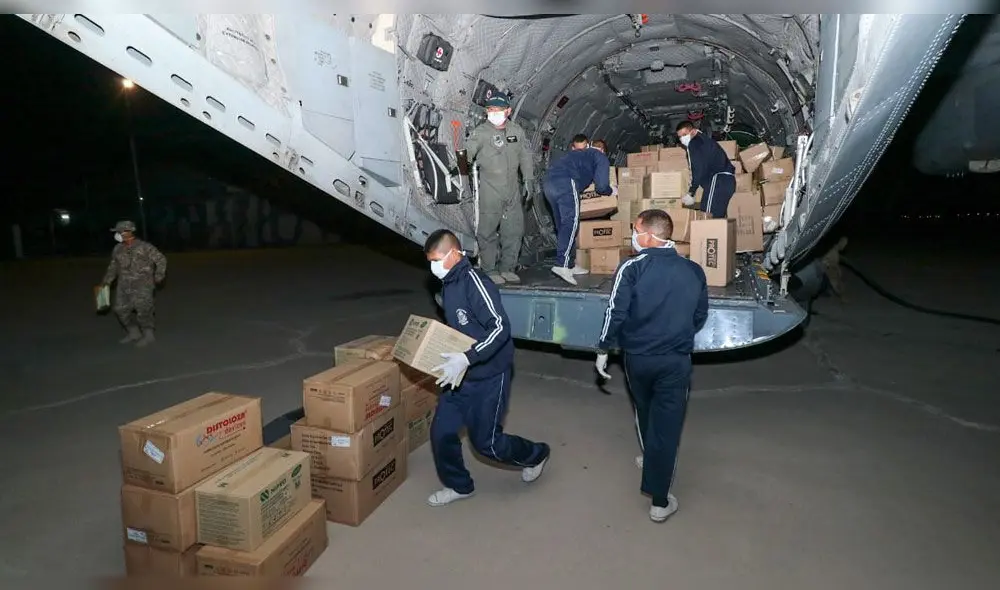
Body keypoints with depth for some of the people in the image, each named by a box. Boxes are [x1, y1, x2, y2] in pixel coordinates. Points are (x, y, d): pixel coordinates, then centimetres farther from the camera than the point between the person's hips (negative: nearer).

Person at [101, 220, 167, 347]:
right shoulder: (118, 249, 9)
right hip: (124, 284, 6)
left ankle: (149, 335, 2)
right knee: (121, 309, 4)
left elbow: (161, 259, -3)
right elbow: (113, 266, 21)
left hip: (142, 283, -6)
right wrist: (106, 281, 16)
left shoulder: (144, 247, -8)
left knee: (143, 308, -13)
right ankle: (133, 333, 20)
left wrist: (159, 276, -7)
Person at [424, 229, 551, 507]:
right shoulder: (448, 284, 7)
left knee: (486, 442, 5)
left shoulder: (474, 281, -21)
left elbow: (500, 327, -29)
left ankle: (535, 455, 32)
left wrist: (466, 358, -35)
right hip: (459, 375, 8)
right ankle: (458, 485, 31)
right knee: (441, 432, 8)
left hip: (488, 376, -8)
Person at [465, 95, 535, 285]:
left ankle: (507, 268, 24)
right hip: (489, 192, -5)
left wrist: (529, 179, 14)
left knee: (514, 231, 10)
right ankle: (489, 270, 12)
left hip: (513, 192, 5)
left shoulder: (517, 131, 8)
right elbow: (467, 153, -16)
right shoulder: (480, 133, -7)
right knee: (487, 232, -2)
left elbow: (525, 156, 17)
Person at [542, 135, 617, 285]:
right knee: (571, 223, -9)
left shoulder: (575, 153, 36)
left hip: (548, 182, 7)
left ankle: (570, 264, 15)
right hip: (565, 183, -7)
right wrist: (612, 191, 28)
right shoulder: (601, 158, 17)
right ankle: (562, 265, -22)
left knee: (562, 225, 11)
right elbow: (601, 186, 7)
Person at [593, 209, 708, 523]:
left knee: (645, 411, 25)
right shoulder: (694, 271, -1)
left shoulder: (632, 267, -13)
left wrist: (603, 350, -2)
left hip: (637, 356, 0)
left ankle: (651, 459, 49)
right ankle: (660, 500, 9)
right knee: (667, 424, 5)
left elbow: (616, 313, -15)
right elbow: (700, 317, 9)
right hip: (676, 360, 1)